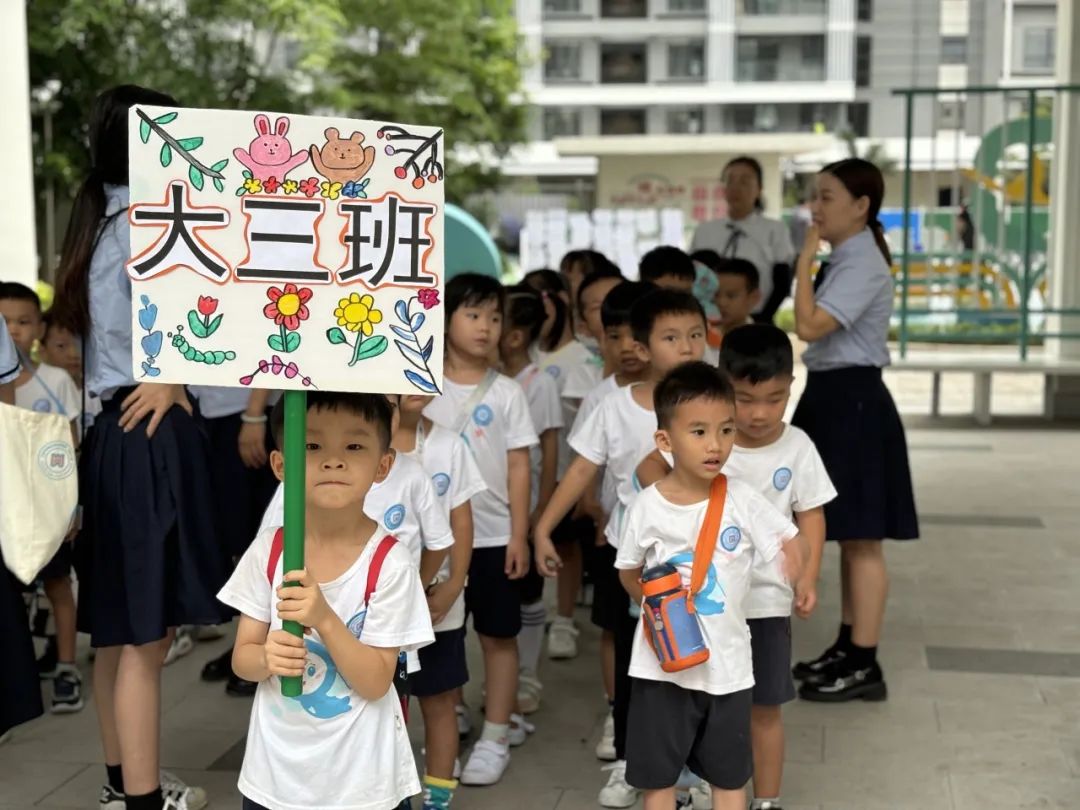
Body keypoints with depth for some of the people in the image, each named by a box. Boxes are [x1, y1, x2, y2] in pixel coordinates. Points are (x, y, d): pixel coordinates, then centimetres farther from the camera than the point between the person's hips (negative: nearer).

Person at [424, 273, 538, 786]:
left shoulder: (506, 393, -1)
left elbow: (519, 466, -1)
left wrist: (520, 534, -6)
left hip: (493, 534, -1)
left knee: (498, 635, 6)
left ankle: (495, 739, 16)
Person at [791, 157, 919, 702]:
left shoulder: (863, 266, -17)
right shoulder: (847, 261, 15)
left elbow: (809, 326, -26)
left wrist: (804, 259, -19)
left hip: (853, 401, -11)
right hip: (836, 399, 11)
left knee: (861, 540, -4)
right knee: (849, 538, 16)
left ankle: (864, 666, 3)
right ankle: (848, 648, 26)